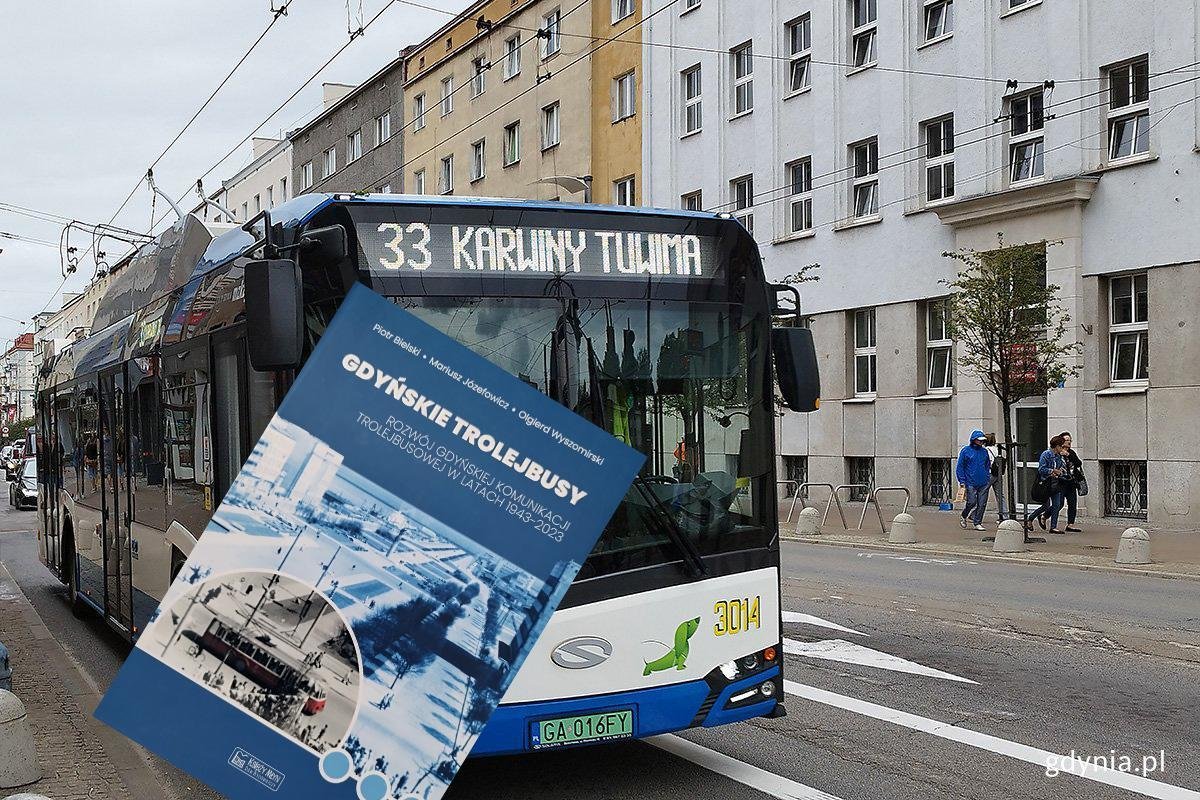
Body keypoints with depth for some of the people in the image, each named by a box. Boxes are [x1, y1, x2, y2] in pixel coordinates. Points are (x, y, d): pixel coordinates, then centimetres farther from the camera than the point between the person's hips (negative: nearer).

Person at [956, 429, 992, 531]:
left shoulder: (984, 451, 12)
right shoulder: (966, 451, -2)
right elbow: (960, 467, -1)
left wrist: (988, 478, 13)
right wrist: (962, 481, -6)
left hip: (984, 483, 4)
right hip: (971, 483, -4)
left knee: (982, 504, 1)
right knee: (972, 502, -9)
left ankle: (978, 523, 12)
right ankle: (963, 517, 18)